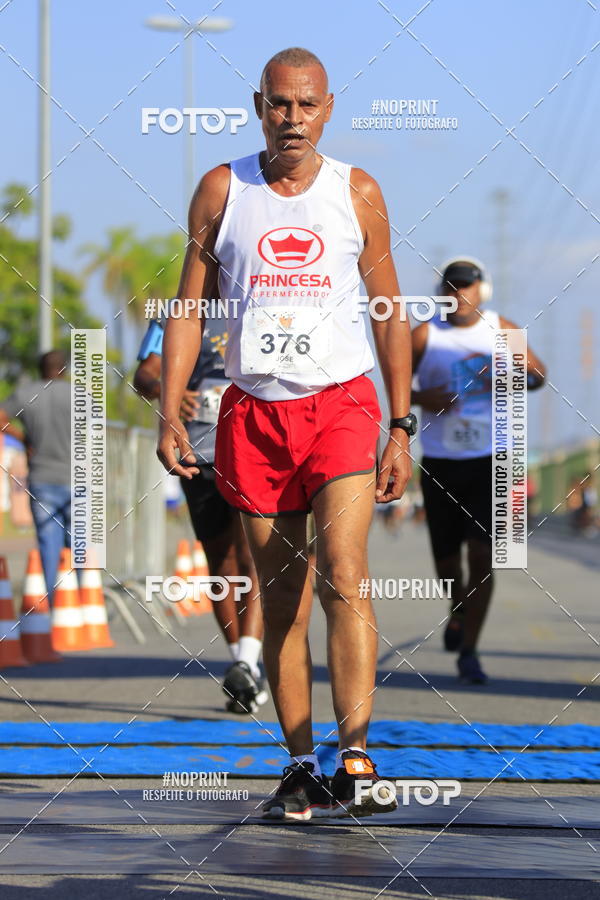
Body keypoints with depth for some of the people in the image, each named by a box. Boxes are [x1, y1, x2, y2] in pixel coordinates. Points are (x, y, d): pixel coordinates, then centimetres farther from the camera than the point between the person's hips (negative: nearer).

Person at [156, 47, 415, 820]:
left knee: (343, 577, -18)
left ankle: (355, 758, -21)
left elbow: (389, 314, 9)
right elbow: (189, 307, 7)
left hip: (341, 405, -2)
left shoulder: (357, 193, 3)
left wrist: (401, 429, 5)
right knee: (280, 600, 5)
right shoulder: (222, 191, 4)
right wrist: (169, 412, -3)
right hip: (254, 410, 2)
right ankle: (302, 767, 12)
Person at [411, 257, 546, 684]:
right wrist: (421, 399, -20)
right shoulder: (426, 335, -1)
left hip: (489, 460, 0)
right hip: (440, 462, 0)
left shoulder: (502, 331, 3)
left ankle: (469, 651, -6)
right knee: (447, 559, 8)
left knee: (482, 555, -12)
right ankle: (459, 608, 43)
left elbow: (538, 373, 14)